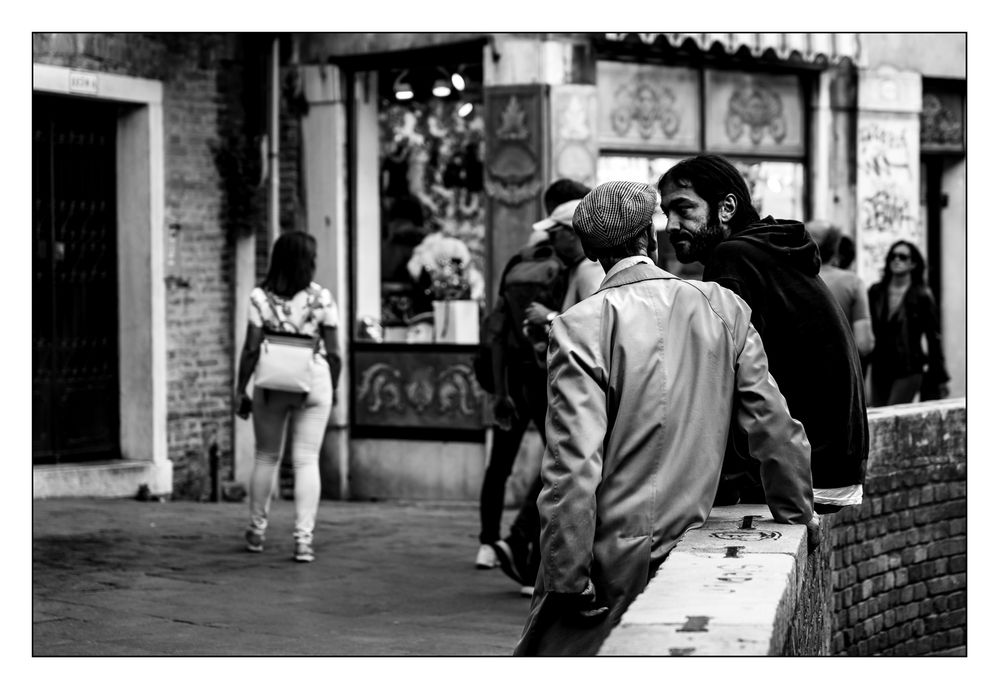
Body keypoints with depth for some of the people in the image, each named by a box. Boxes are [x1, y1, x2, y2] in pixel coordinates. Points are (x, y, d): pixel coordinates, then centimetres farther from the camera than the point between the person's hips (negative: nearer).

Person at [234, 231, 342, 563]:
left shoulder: (261, 297, -6)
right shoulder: (321, 297, -5)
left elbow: (251, 350, -8)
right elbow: (333, 352, -3)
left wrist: (240, 390, 1)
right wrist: (334, 387, 10)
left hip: (271, 383, 1)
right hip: (314, 382, 0)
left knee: (266, 456, 16)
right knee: (307, 460, 3)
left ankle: (257, 531, 26)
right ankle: (303, 539, -2)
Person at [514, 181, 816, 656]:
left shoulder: (581, 326, -10)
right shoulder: (723, 308, 4)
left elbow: (573, 465, -16)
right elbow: (775, 428, 8)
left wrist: (568, 582, -12)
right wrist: (799, 516, 23)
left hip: (613, 562, -5)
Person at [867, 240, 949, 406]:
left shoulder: (922, 296, -2)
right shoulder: (876, 292, 8)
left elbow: (933, 338, 0)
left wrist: (940, 379, 1)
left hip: (908, 372, -4)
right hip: (879, 370, 4)